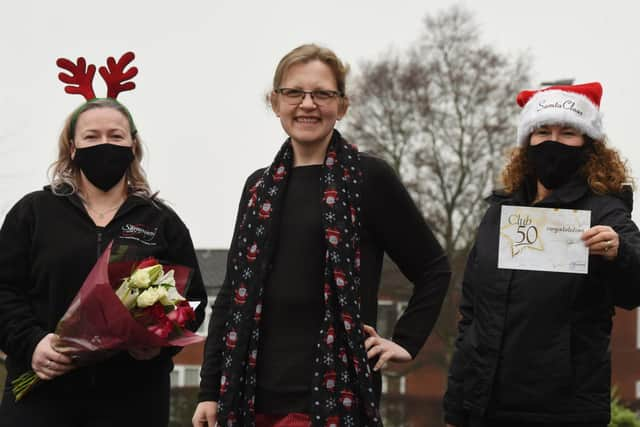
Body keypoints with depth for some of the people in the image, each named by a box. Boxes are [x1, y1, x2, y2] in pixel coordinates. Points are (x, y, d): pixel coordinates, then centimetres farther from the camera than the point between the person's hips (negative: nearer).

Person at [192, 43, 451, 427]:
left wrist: (405, 342, -2)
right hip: (255, 395, 5)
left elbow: (433, 268, 5)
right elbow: (234, 294, 13)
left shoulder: (369, 178, -2)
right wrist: (210, 390, 8)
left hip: (333, 396, -4)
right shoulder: (260, 187, 12)